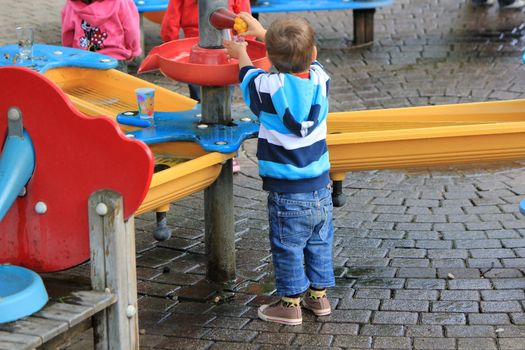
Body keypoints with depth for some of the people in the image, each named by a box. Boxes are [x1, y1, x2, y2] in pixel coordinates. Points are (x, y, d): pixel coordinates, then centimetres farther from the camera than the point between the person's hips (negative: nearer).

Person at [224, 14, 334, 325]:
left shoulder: (269, 88, -17)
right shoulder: (320, 79, -6)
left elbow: (249, 75, 8)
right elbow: (306, 59, 17)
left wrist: (240, 52, 30)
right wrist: (262, 32, 26)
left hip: (287, 193, -5)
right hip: (321, 187, 5)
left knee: (288, 249, 7)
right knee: (320, 244, 18)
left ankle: (290, 304, 16)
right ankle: (319, 295, 30)